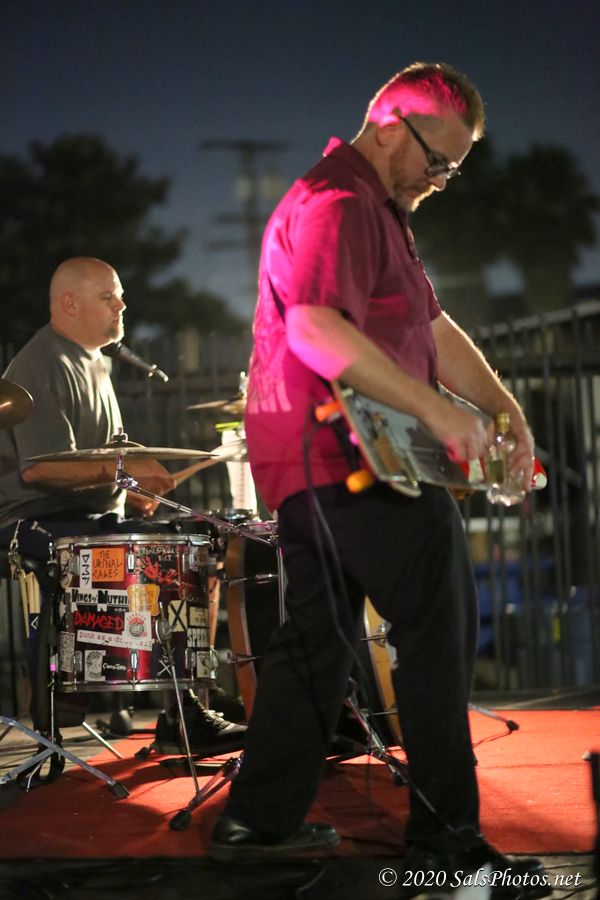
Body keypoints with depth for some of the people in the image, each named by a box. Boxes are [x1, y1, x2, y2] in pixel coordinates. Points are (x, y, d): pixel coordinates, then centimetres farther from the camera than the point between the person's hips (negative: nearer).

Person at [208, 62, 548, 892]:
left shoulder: (379, 211, 22)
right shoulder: (338, 206, -14)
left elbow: (432, 327, 23)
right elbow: (315, 330, -29)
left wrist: (504, 407, 11)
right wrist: (436, 411, -28)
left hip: (317, 466, 11)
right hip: (351, 459, -11)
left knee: (317, 640, 13)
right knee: (439, 629, -6)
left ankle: (260, 820, 18)